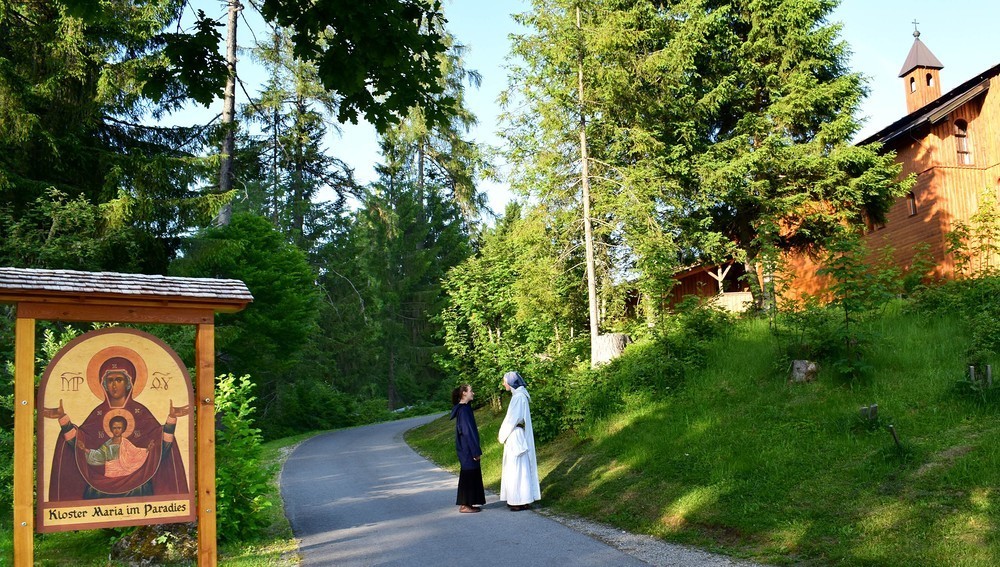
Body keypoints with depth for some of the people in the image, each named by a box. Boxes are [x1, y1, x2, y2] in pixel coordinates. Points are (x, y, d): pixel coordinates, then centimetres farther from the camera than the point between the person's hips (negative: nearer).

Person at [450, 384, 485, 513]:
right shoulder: (463, 410, -17)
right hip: (467, 448, -10)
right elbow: (467, 431, -21)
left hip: (466, 448, 10)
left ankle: (466, 504, 19)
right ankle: (465, 506, 3)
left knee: (471, 474, 14)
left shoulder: (464, 408, 13)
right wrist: (475, 451, -20)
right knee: (468, 475, -3)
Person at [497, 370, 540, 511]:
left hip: (516, 437, -10)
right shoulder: (519, 395, 13)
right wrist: (504, 432, 13)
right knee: (516, 468, 13)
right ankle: (519, 499, 18)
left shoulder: (518, 397, -17)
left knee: (518, 468, -5)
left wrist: (502, 434, -7)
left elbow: (512, 419, -18)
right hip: (517, 436, 10)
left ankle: (523, 501, -1)